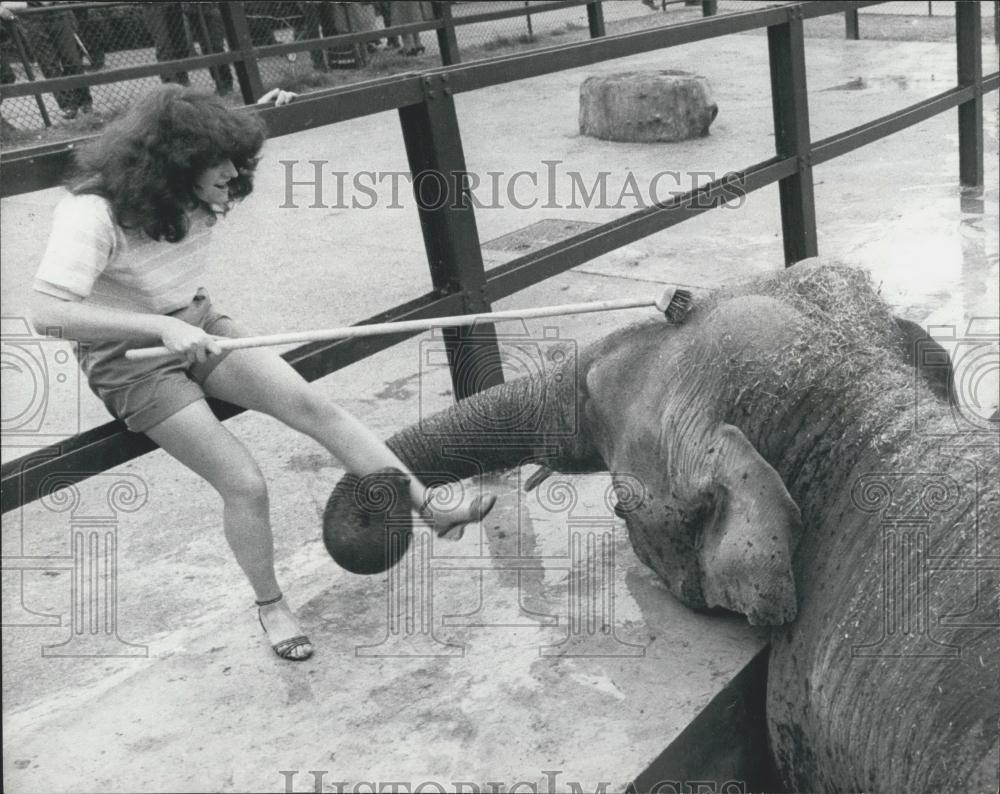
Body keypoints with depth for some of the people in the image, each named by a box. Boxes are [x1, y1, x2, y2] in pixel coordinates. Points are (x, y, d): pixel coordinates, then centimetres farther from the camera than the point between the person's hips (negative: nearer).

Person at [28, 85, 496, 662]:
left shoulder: (197, 195, -3)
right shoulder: (95, 212, -24)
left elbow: (240, 169, 22)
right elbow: (48, 311, -34)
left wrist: (265, 116, 3)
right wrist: (162, 326, -40)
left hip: (198, 327, 6)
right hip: (131, 361, -6)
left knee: (314, 405, -17)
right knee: (245, 483, -15)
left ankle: (431, 508, -15)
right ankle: (271, 605, 10)